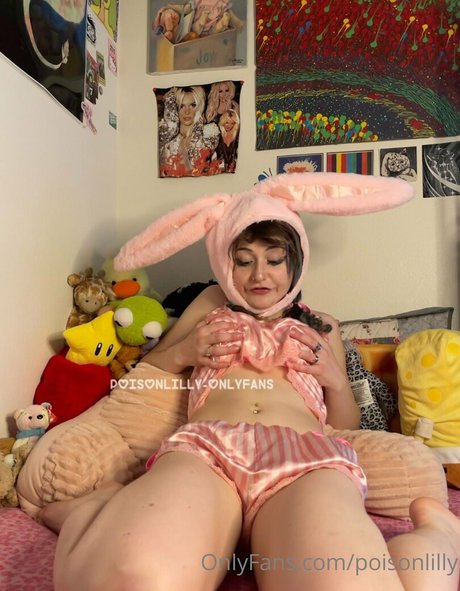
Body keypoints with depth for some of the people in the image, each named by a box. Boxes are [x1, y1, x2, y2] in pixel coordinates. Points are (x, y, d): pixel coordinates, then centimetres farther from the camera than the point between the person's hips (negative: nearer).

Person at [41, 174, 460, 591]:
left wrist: (335, 378, 9)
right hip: (205, 447, 0)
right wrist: (183, 352, 10)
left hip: (306, 458, 1)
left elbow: (348, 425, 31)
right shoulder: (211, 304, 33)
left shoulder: (322, 327, 33)